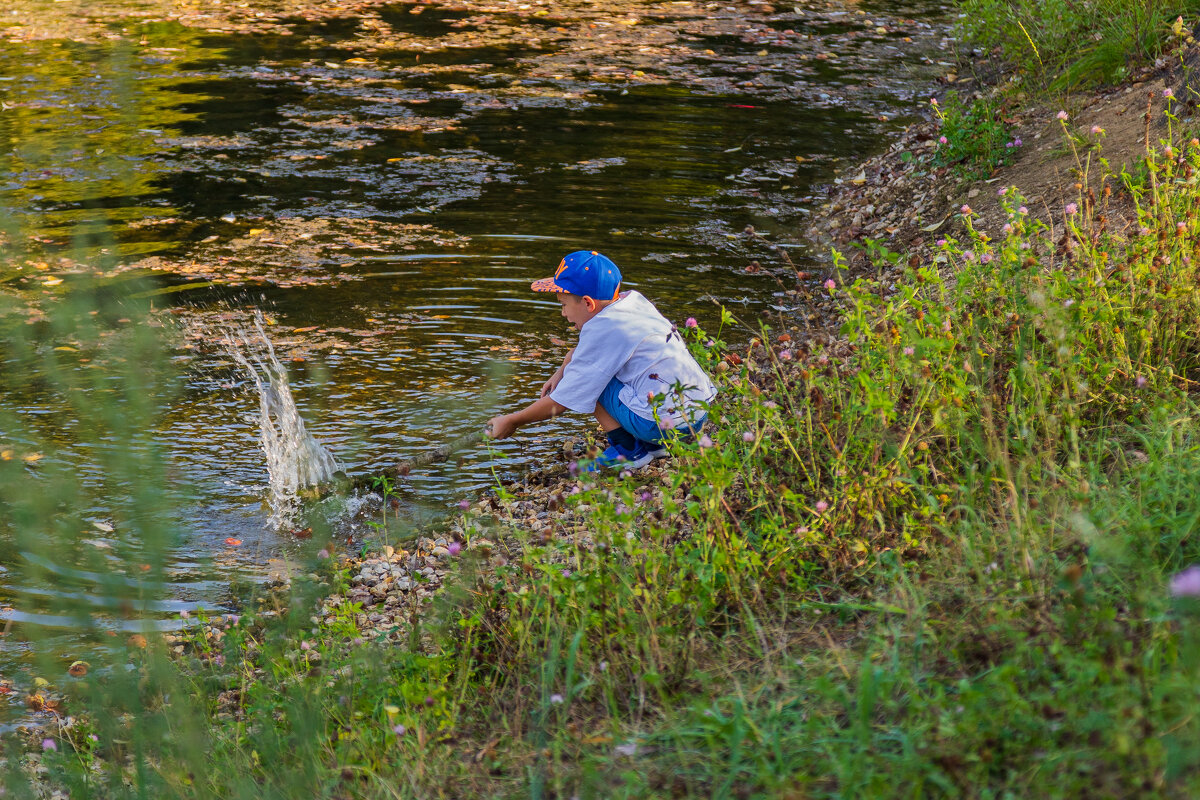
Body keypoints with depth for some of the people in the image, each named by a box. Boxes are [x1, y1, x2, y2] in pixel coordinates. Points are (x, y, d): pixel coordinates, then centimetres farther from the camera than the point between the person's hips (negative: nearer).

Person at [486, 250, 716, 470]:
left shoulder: (602, 329, -15)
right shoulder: (632, 300, 10)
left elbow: (559, 403, -9)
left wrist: (510, 421, 4)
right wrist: (561, 372, 15)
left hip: (665, 422, -9)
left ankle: (628, 451, 3)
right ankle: (653, 444, 16)